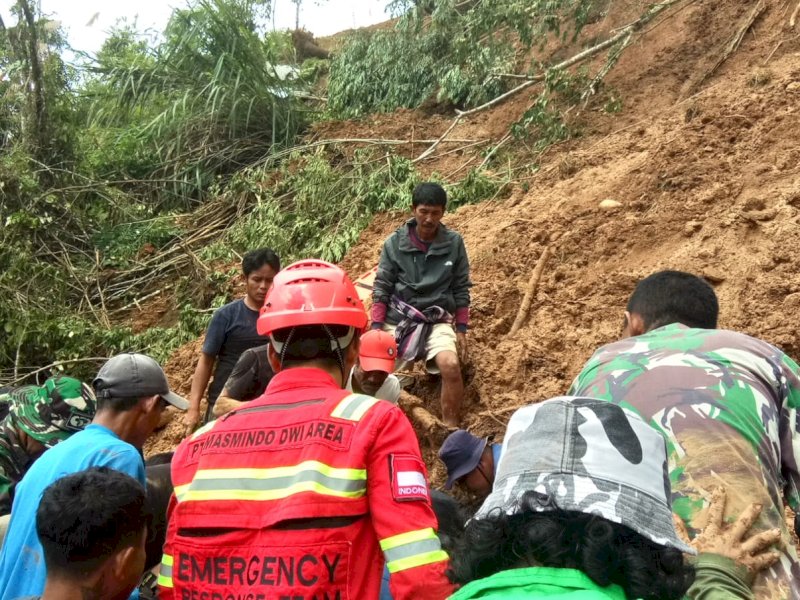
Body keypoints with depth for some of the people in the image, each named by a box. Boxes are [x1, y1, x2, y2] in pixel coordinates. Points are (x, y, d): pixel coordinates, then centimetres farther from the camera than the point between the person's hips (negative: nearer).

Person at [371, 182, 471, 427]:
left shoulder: (454, 243, 0)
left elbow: (461, 289, 6)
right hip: (397, 319, 1)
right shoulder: (394, 243, -1)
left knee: (451, 365, -28)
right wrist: (376, 328, -4)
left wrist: (461, 330, 2)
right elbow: (381, 288, 2)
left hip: (437, 320, -1)